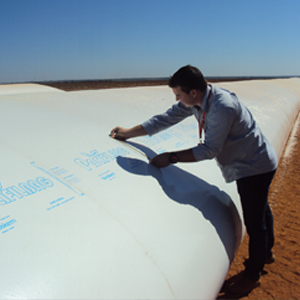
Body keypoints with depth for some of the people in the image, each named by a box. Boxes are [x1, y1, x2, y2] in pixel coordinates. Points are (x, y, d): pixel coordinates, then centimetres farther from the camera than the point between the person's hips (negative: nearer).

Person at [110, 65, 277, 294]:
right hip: (248, 164, 9)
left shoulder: (222, 108, -33)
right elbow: (167, 118, -3)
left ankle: (253, 275, 26)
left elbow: (209, 149, -30)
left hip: (256, 167, -9)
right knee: (259, 210, 26)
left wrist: (171, 158, -28)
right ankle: (266, 253, 50)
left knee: (254, 221, 5)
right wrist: (128, 133, -2)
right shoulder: (196, 100, -6)